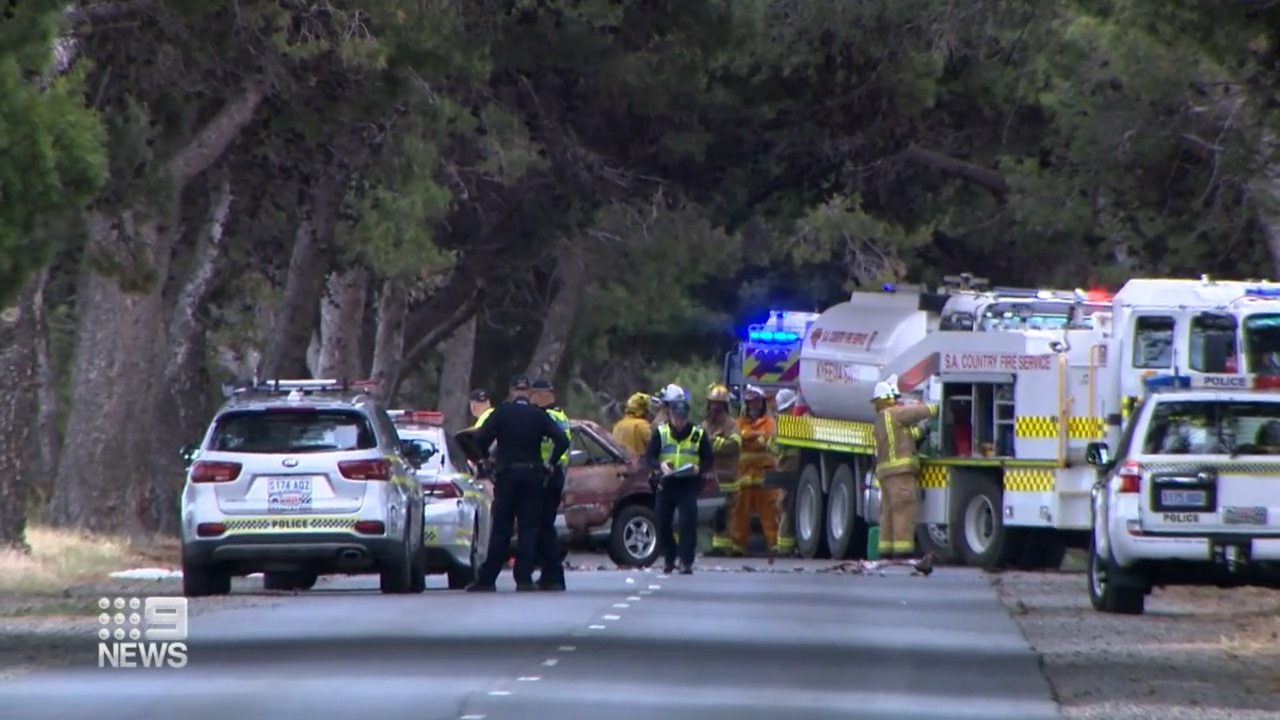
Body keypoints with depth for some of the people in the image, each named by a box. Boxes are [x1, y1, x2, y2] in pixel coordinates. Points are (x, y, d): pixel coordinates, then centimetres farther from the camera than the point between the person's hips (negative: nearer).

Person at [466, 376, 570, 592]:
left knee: (500, 529, 1)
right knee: (528, 528, 3)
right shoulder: (539, 416, 3)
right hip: (532, 475, 1)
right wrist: (551, 464, 4)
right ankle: (524, 578, -4)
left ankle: (487, 579, -1)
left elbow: (481, 438, -11)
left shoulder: (501, 412, -1)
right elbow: (562, 441, -5)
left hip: (506, 475, -1)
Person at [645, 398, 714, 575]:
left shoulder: (698, 434, 3)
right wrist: (661, 465, -19)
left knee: (688, 523, -13)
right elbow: (649, 457, 2)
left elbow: (709, 460, 4)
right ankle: (669, 559, 23)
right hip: (666, 484, 2)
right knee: (663, 524, 5)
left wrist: (700, 468, -18)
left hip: (689, 484, -2)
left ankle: (686, 561, -10)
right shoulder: (660, 432, 3)